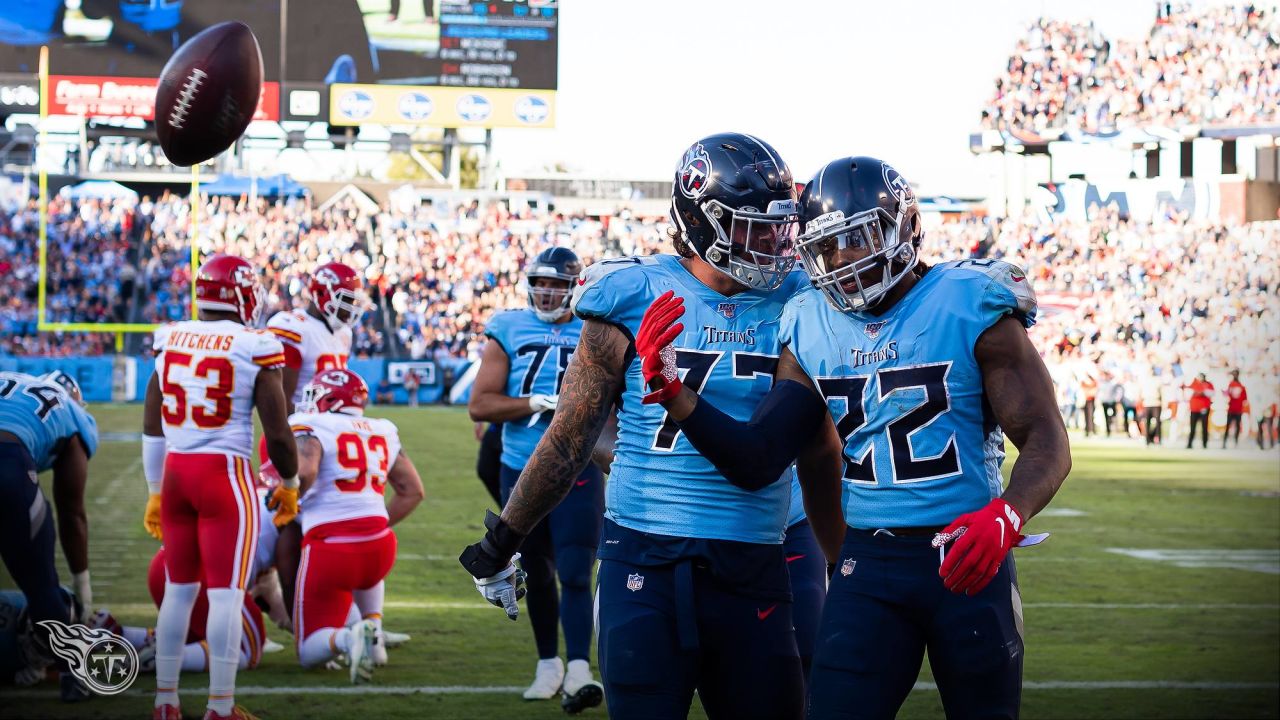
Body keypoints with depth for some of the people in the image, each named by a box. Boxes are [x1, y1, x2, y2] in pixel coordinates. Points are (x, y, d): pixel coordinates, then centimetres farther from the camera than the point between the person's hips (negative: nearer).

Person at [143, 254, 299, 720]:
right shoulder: (254, 348, -9)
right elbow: (277, 431, -7)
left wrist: (156, 492, 22)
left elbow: (152, 427, 12)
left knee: (179, 588, 16)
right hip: (226, 473, -5)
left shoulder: (171, 341, 6)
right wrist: (289, 485, 10)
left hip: (174, 472, 5)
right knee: (226, 592, -1)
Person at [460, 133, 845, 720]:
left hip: (754, 568, 3)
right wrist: (499, 546, 9)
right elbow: (570, 439, 4)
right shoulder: (634, 300, -3)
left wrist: (843, 561, 18)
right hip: (646, 562, -3)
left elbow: (818, 453, 15)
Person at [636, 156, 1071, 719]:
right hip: (868, 564, 3)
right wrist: (671, 389, -10)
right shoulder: (812, 329, 6)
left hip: (968, 560, -3)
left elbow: (1046, 441, -11)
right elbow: (757, 462, 3)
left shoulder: (968, 306, -8)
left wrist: (1005, 516, -31)